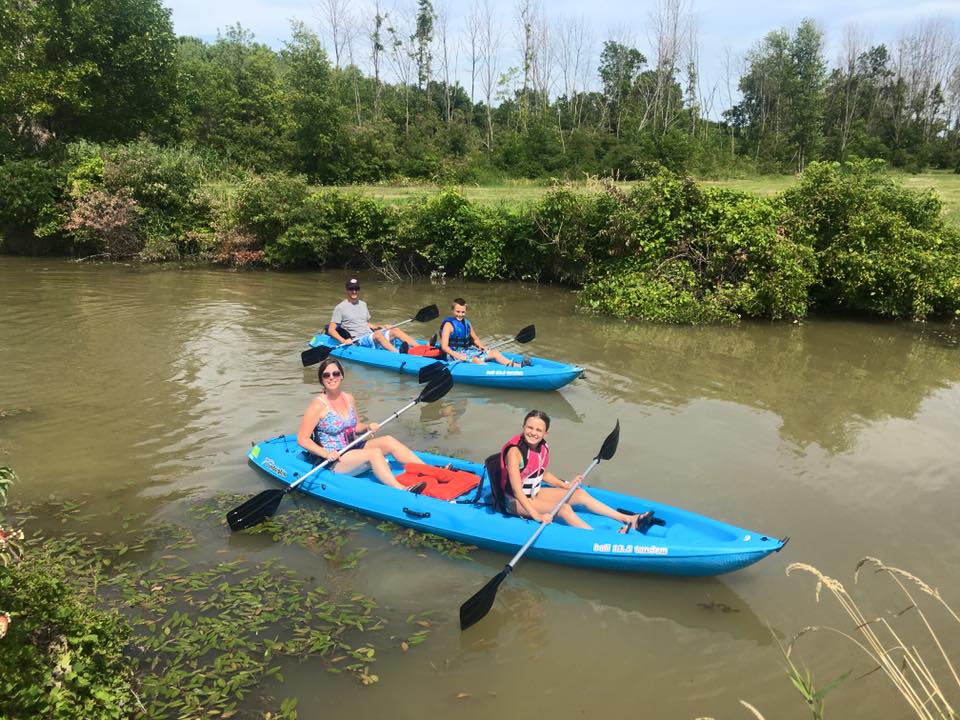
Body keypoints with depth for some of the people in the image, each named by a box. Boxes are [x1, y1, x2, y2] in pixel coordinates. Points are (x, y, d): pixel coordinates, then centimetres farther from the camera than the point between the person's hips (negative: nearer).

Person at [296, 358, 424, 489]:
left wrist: (368, 427, -2)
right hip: (334, 461, -7)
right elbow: (302, 439, -14)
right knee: (375, 452, -28)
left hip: (353, 448, 7)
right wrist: (326, 454, -25)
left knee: (388, 441, -12)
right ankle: (402, 490, -41)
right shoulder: (318, 405, -13)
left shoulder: (349, 398, 7)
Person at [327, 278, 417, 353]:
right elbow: (331, 330, -5)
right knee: (377, 334, -34)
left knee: (395, 330, -13)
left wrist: (380, 327, 10)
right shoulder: (340, 308, 0)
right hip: (357, 341, -7)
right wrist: (343, 341, -21)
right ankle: (399, 354, -58)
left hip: (370, 336, 7)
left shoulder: (363, 304, 20)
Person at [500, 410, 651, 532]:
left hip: (535, 493, 8)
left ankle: (628, 520, 2)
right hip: (516, 501, -8)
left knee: (580, 494, 1)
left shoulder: (543, 447, -3)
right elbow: (516, 489, -32)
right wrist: (536, 515, -36)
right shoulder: (514, 451, -27)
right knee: (563, 509, -25)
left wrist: (566, 485, 7)